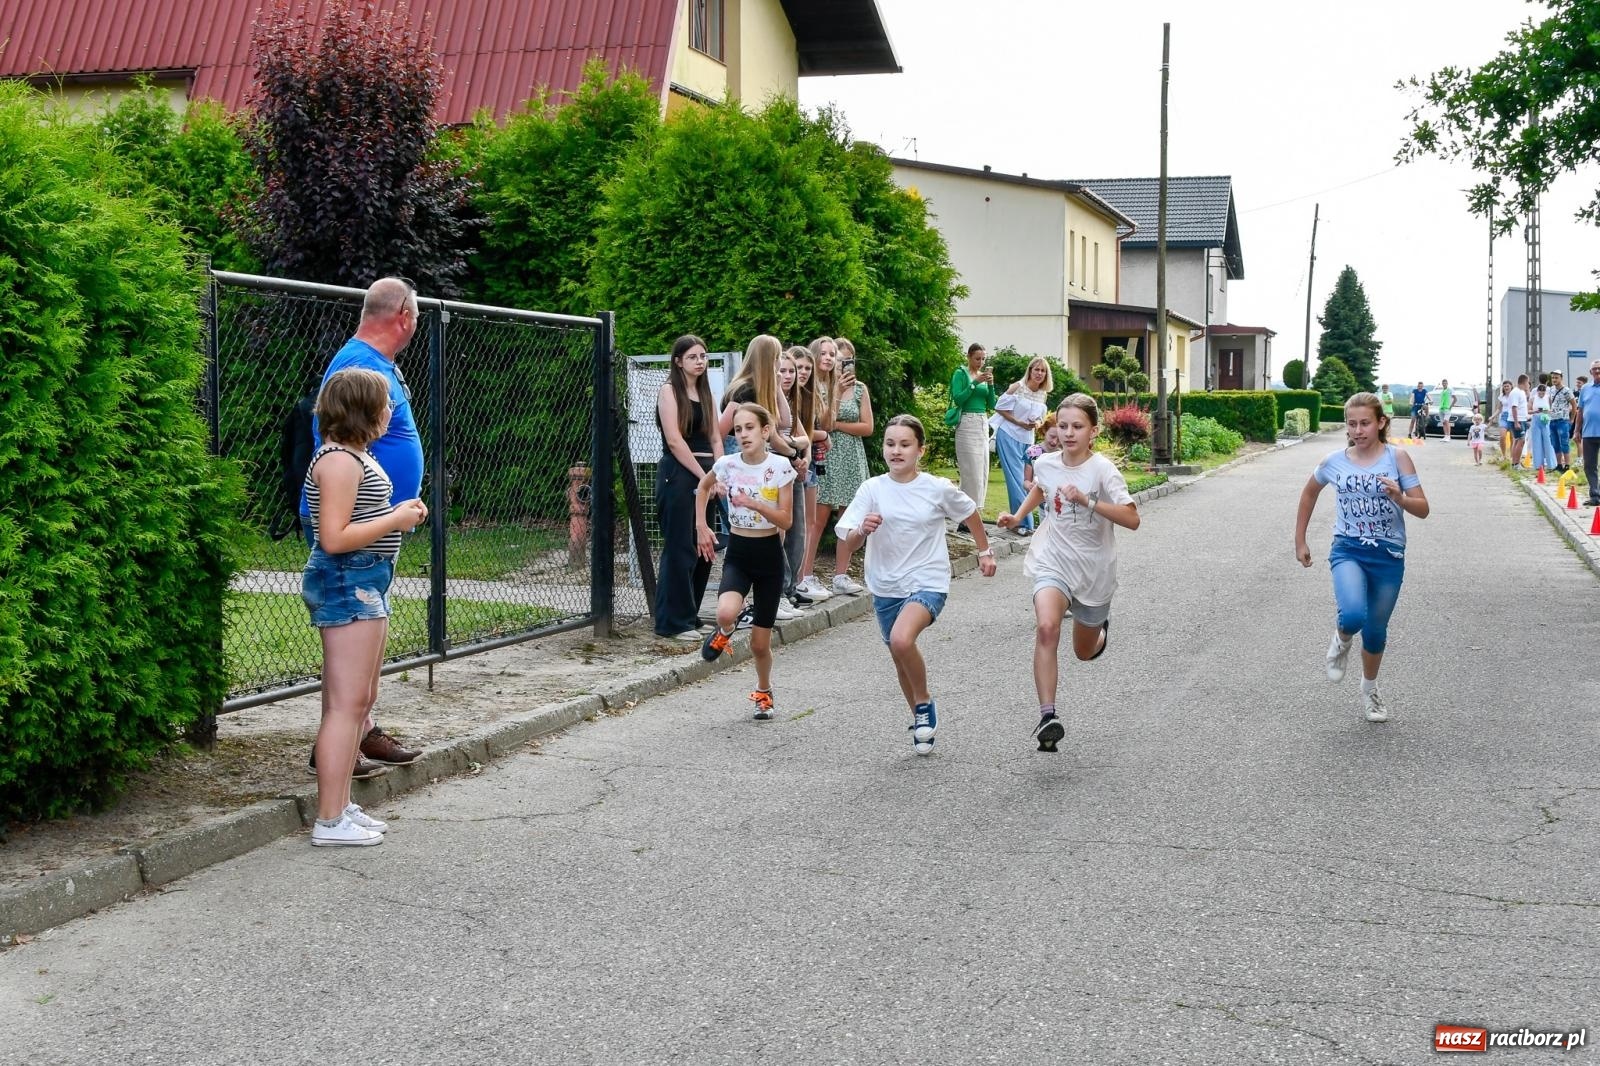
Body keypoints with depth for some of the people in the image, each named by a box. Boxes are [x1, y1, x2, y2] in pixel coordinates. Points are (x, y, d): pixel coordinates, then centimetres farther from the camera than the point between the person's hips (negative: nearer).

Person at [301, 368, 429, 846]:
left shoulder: (356, 456, 16)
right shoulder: (339, 461, -16)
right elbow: (334, 538, -23)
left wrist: (399, 514, 9)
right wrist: (397, 520, -16)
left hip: (366, 582, 11)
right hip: (347, 582, -11)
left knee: (361, 701, 16)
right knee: (346, 703, -9)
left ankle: (342, 805, 24)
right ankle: (330, 820, -5)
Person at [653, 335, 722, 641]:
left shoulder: (707, 394, 18)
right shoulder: (669, 390, -3)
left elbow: (715, 439, 13)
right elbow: (674, 440, -12)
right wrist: (704, 476, -13)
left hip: (706, 475, 7)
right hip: (678, 474, -7)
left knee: (703, 549, 6)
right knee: (680, 549, -7)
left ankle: (689, 615, 15)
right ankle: (673, 622, -3)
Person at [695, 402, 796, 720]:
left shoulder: (780, 466, -10)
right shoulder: (727, 464, -5)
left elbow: (786, 520, -10)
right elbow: (703, 487, 17)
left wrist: (755, 504, -25)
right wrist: (701, 526, 9)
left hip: (769, 554, -1)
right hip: (737, 553, 1)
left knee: (760, 643, 5)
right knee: (726, 612, -31)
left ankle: (763, 691, 35)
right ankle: (723, 633, 7)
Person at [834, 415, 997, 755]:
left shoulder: (938, 489, -8)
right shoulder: (872, 489, -6)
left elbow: (969, 512, 14)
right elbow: (848, 545, -8)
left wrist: (985, 551, 20)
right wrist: (863, 530, -29)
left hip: (927, 583, -4)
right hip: (886, 587, 4)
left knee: (901, 640, -29)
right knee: (901, 661, 16)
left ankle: (925, 702, -3)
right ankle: (921, 721, 40)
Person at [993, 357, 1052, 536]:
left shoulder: (1043, 394, 5)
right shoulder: (1018, 387, -12)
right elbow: (1000, 408, -10)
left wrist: (1038, 423, -8)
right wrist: (1020, 423, -16)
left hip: (1028, 439, 6)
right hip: (1009, 436, -6)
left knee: (1025, 479, 8)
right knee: (1016, 479, -8)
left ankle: (1018, 520, 17)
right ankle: (1024, 522, -7)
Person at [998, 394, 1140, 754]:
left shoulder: (1102, 470, -17)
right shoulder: (1046, 464, -4)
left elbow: (1132, 519, -27)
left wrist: (1086, 500, -35)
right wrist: (1018, 515, 8)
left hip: (1094, 569, -1)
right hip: (1053, 561, 1)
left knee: (1085, 652, 17)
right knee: (1046, 627, -29)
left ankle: (1100, 626, 55)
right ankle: (1047, 715, -29)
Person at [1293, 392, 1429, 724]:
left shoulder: (1396, 457, -6)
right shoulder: (1334, 461, -2)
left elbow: (1423, 509, -6)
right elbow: (1309, 493, 18)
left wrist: (1399, 498, -28)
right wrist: (1300, 541, 18)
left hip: (1388, 556, 0)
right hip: (1348, 550, 0)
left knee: (1375, 630, 12)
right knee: (1353, 615, -28)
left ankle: (1369, 688, 40)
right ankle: (1342, 637, 10)